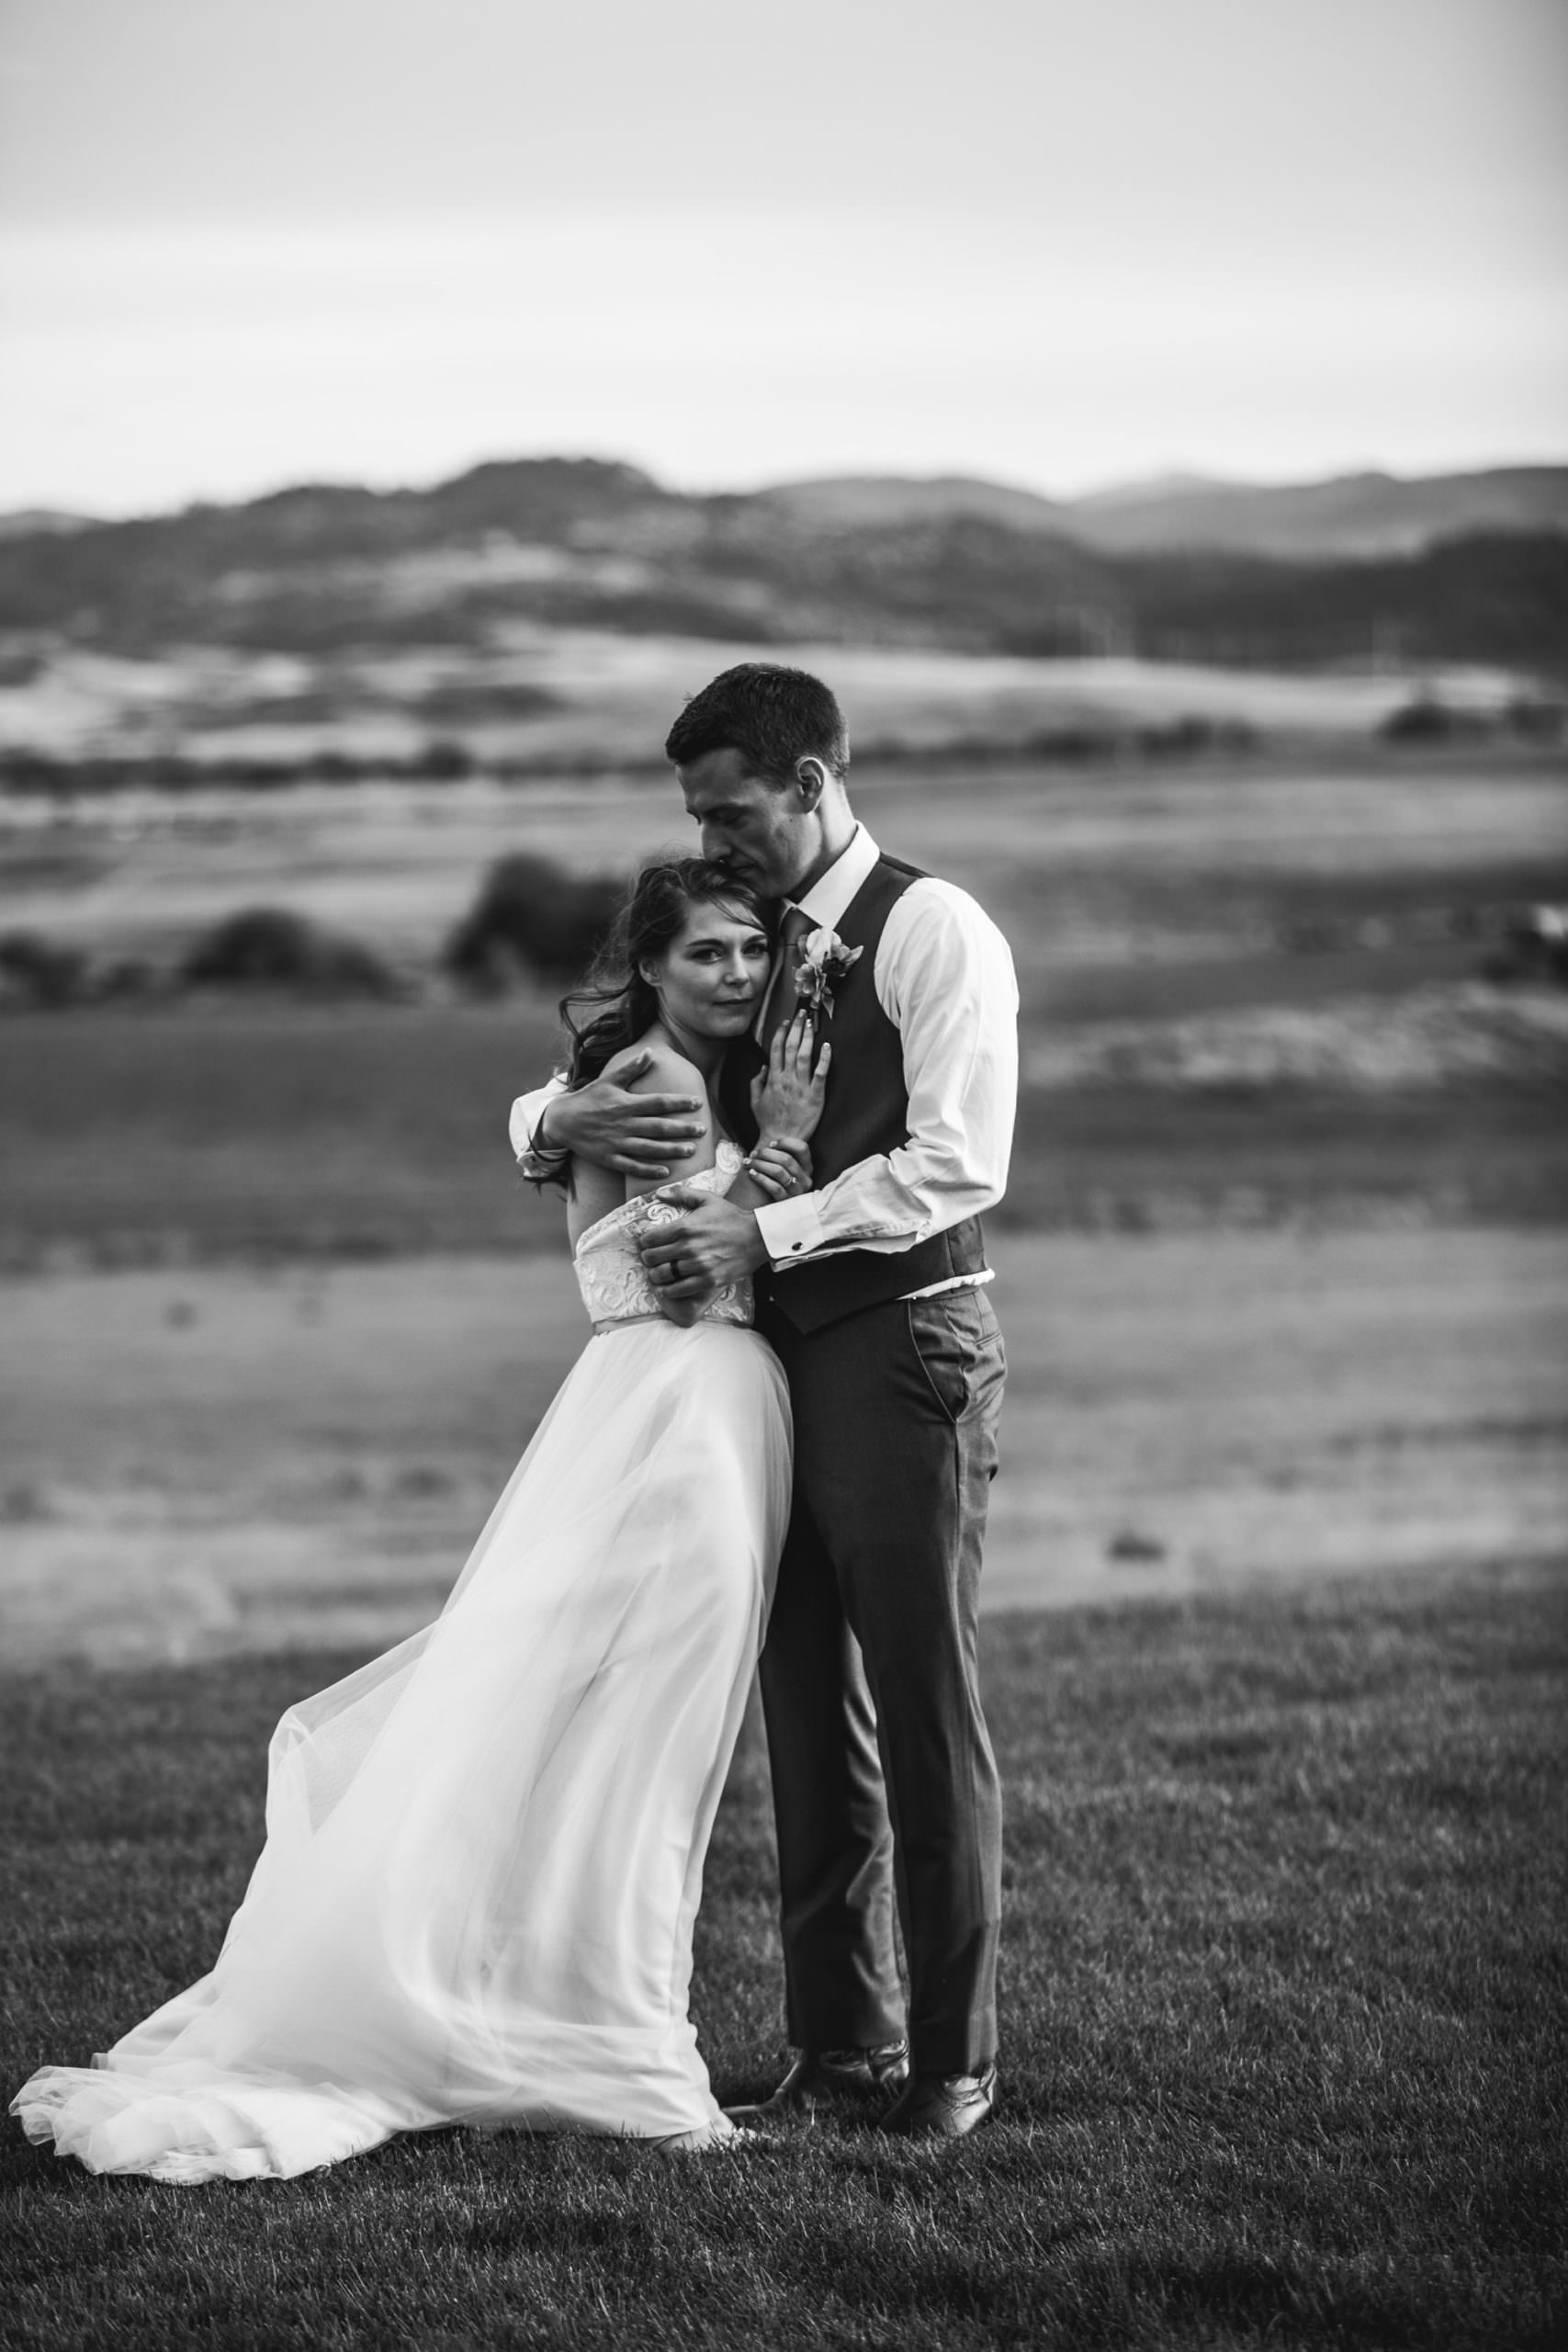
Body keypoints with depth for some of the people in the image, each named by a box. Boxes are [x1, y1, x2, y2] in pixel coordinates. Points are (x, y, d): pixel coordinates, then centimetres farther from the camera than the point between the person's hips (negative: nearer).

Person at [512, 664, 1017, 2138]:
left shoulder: (931, 932, -4)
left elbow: (957, 1164, -15)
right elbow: (530, 1117, 19)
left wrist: (764, 1232, -18)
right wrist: (563, 1119, -5)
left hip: (903, 1346, -7)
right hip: (773, 1356, 7)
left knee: (924, 1711, -4)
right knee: (809, 1713, 8)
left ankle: (951, 2058, 4)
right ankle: (840, 2048, 14)